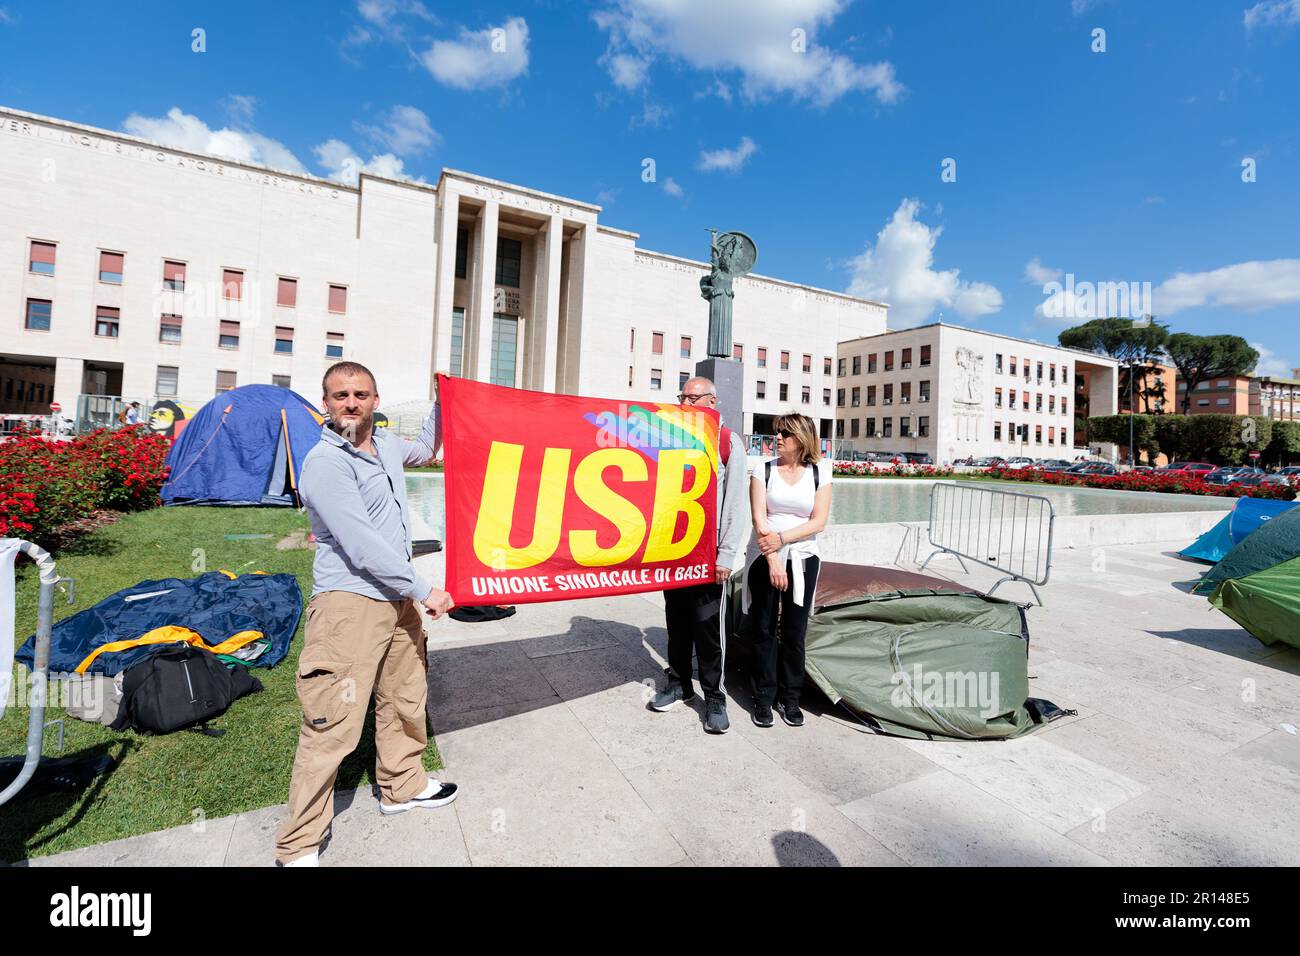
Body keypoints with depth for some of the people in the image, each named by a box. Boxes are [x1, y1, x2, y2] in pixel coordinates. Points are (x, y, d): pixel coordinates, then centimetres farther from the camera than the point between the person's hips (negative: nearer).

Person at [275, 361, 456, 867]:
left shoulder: (387, 445, 8)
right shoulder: (325, 463, -16)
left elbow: (424, 450, 33)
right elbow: (361, 545, -22)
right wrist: (423, 589, -16)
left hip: (397, 599, 8)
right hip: (348, 603, -8)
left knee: (405, 700, 21)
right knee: (331, 726, -2)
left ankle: (402, 787, 42)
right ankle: (298, 846, 17)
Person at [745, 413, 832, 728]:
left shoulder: (819, 473, 2)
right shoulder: (763, 469, 0)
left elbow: (818, 522, -5)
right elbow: (759, 518, -9)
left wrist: (782, 538, -17)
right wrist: (773, 560, -17)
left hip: (802, 560, 1)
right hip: (765, 558, 0)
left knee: (794, 632, 8)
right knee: (764, 631, 6)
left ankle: (790, 698, 24)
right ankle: (764, 698, 20)